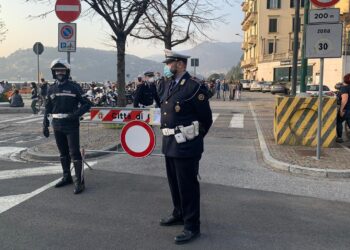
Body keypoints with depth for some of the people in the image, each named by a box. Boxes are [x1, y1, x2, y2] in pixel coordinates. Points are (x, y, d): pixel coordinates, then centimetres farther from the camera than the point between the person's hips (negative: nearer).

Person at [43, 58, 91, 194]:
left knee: (74, 153, -8)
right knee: (63, 153, 15)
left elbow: (86, 104, -4)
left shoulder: (74, 87, -4)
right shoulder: (51, 89, 8)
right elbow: (48, 109, 14)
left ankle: (79, 181, -4)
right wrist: (45, 125, 9)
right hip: (57, 126, 5)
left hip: (71, 125, -5)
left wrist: (77, 114, -18)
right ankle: (66, 177, 29)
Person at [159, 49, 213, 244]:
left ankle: (192, 226, 14)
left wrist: (193, 138, 3)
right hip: (169, 142, 8)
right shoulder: (169, 84, 10)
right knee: (174, 183, 21)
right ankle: (179, 214, 40)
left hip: (186, 145, -8)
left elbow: (206, 119, -9)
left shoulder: (195, 87, -15)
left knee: (188, 186, 1)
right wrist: (169, 137, 15)